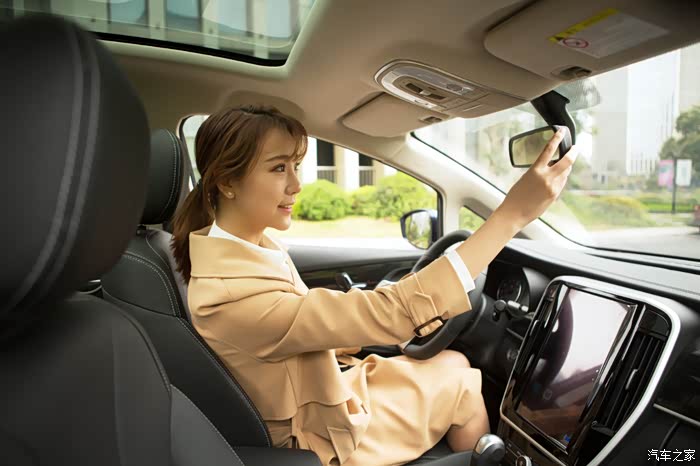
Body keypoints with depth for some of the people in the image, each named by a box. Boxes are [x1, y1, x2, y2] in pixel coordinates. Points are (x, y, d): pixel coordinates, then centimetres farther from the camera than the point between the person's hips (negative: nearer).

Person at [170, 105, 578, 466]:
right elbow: (393, 313, -41)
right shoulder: (233, 294, -37)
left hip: (323, 400, 8)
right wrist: (512, 213, -40)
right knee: (463, 387, 7)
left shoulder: (247, 247, -7)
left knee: (456, 363, 14)